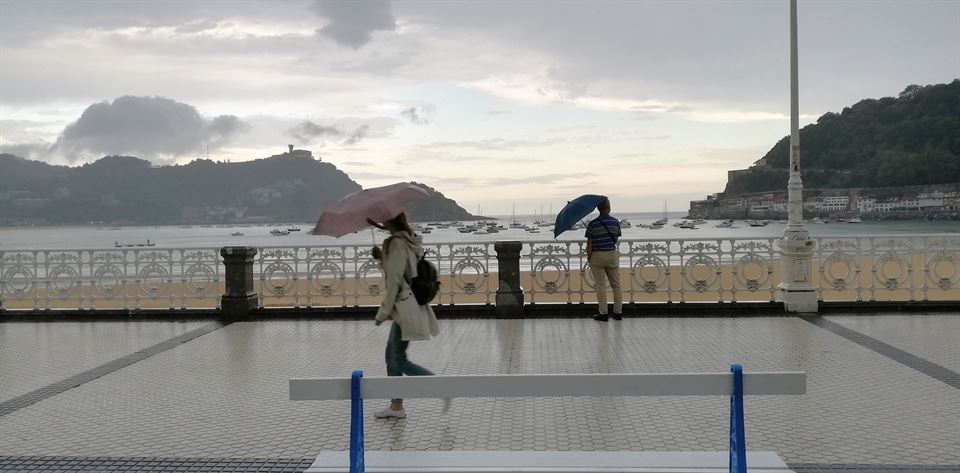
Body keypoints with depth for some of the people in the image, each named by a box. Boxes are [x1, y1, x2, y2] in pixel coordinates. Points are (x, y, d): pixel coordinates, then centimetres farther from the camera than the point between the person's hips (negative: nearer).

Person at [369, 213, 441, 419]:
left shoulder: (397, 243, -16)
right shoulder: (409, 241, 13)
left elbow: (394, 280, -18)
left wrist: (384, 312, -13)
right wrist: (382, 257, 8)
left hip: (405, 307, -10)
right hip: (406, 307, 10)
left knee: (399, 361, -3)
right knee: (392, 356, 14)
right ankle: (396, 406, 19)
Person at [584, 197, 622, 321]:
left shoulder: (592, 224, -11)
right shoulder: (616, 222, -2)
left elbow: (589, 243, -10)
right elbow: (616, 239, 7)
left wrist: (588, 257, 3)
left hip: (597, 255, -3)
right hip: (612, 254, 3)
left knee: (601, 286, 3)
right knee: (616, 284, 11)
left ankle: (603, 313, 3)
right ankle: (618, 312, 14)